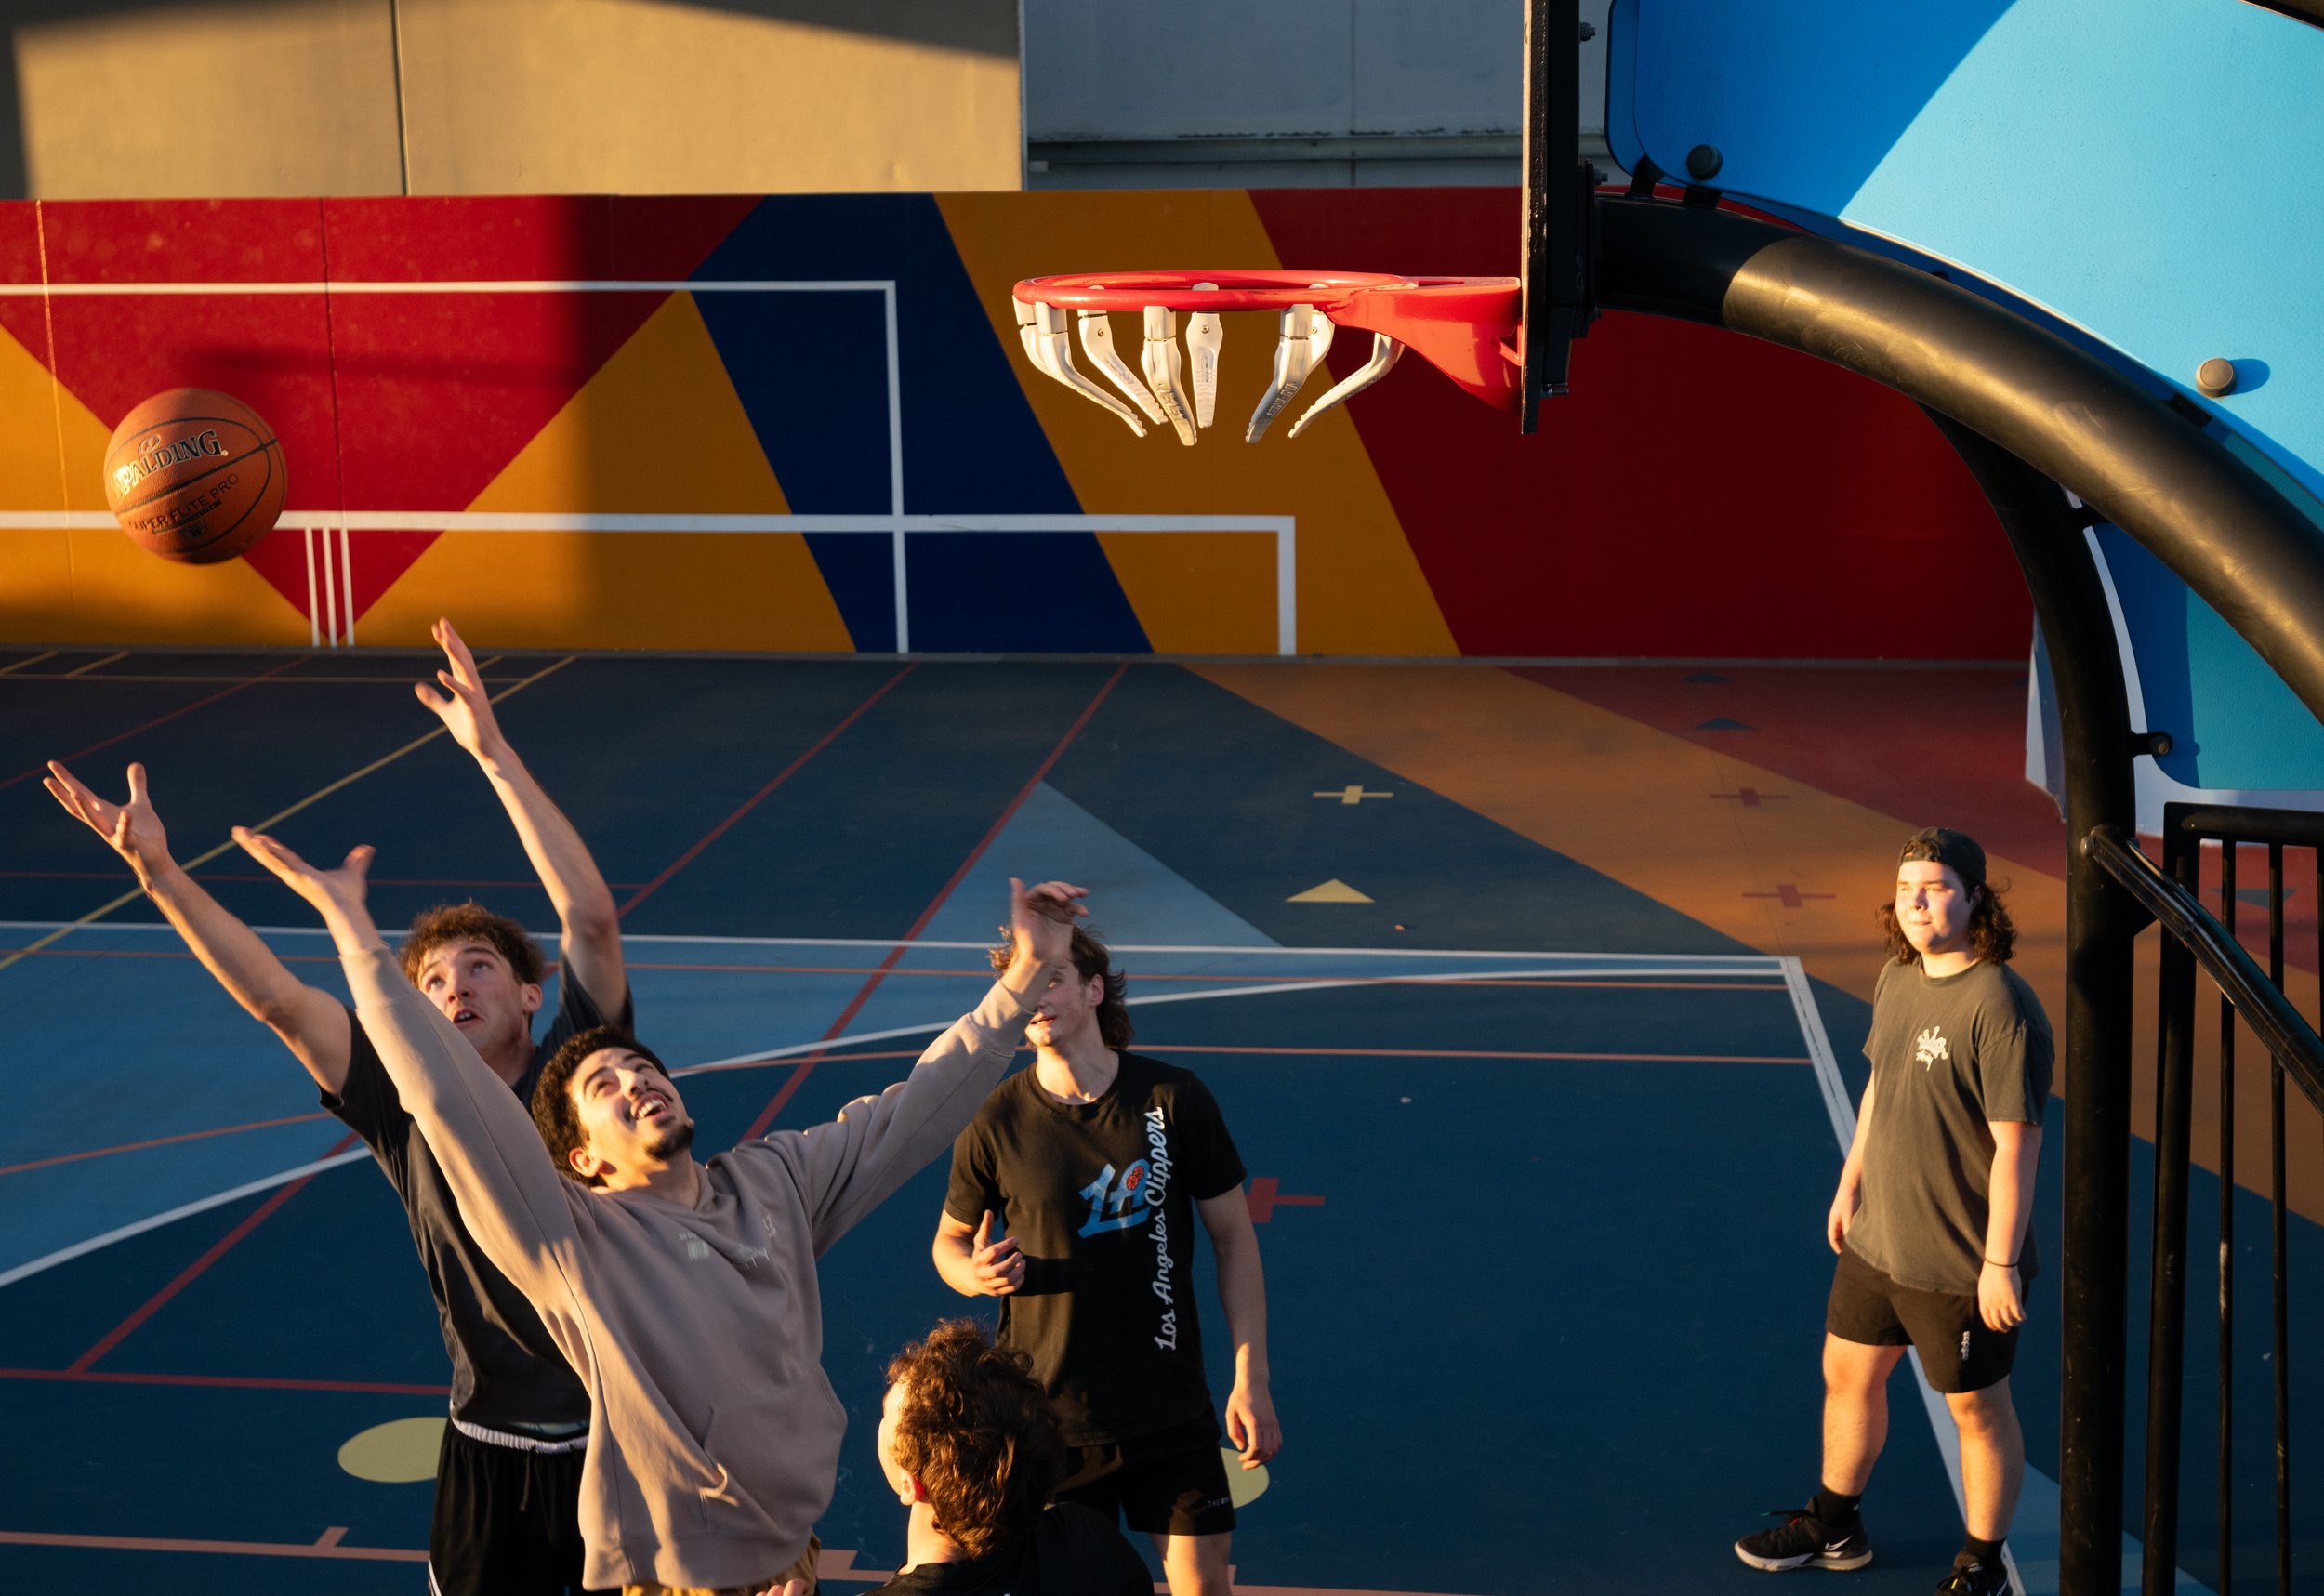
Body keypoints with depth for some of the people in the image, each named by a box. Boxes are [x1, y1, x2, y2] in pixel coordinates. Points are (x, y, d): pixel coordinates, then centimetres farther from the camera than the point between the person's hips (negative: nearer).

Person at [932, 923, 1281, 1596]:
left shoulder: (1174, 1099, -7)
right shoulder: (997, 1123, -8)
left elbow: (1234, 1237, -1)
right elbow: (950, 1238, 7)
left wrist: (1251, 1377, -5)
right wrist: (978, 1275, -17)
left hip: (1171, 1407, 0)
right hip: (1049, 1409, 0)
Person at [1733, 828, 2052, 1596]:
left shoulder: (2001, 1007, -23)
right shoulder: (1898, 976, 2)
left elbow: (2016, 1143, -22)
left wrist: (2002, 1262, -21)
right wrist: (1850, 1184, 17)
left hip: (1961, 1264, -8)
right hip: (1878, 1238, 8)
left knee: (1976, 1408, 10)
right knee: (1847, 1375, 21)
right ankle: (1833, 1529, 42)